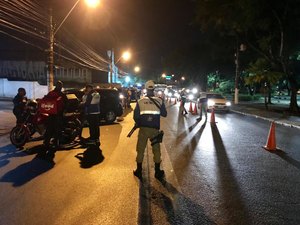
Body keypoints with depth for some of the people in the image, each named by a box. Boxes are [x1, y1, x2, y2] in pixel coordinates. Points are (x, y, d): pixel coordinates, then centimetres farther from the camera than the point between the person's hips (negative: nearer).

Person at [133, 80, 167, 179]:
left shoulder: (140, 101, -3)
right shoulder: (159, 100, -4)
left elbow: (135, 116, -1)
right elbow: (164, 114, 4)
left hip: (143, 129, 0)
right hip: (155, 129, 0)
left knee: (140, 150, 12)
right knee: (156, 150, 13)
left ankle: (139, 171, 19)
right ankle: (157, 172, 20)